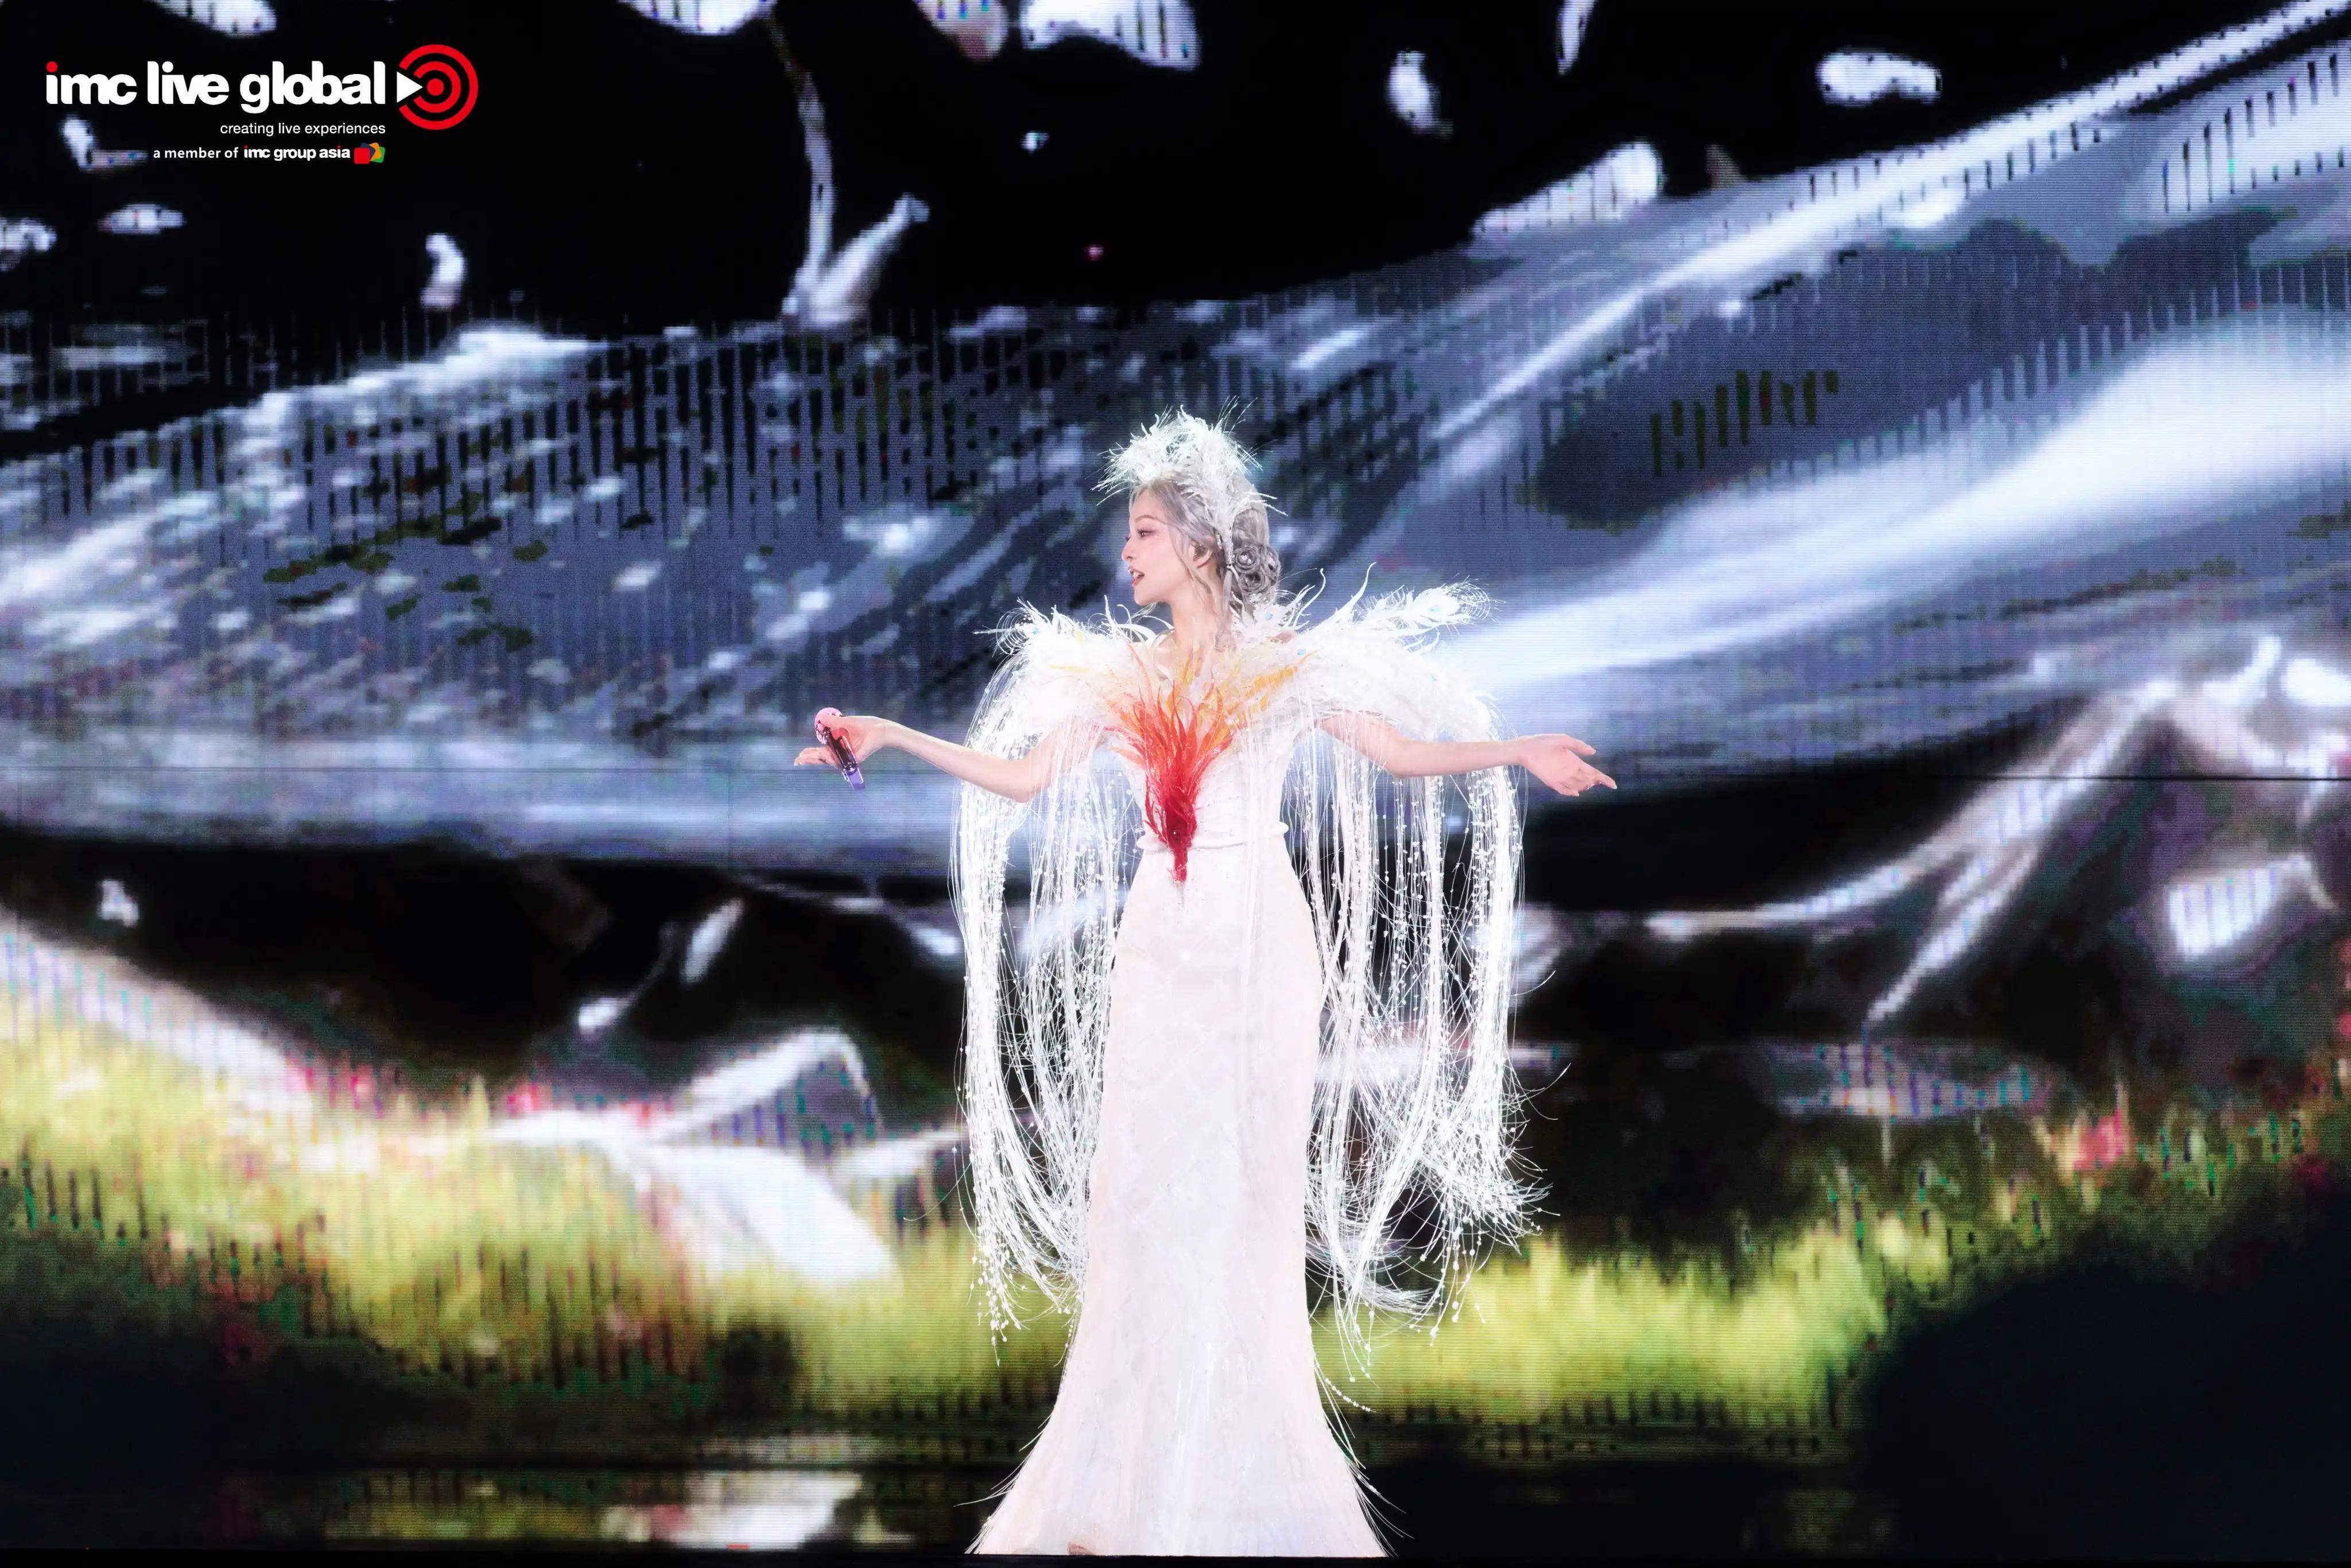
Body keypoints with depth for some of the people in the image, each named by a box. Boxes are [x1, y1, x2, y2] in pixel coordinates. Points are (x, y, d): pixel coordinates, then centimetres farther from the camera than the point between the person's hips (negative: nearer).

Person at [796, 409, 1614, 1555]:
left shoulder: (1290, 662, 1)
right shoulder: (1120, 670, 9)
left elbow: (1406, 755, 0)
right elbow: (1026, 779, 6)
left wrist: (1522, 753, -13)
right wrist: (892, 738, 1)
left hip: (1260, 944, -3)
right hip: (1159, 945, 3)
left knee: (1245, 1191, -1)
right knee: (1141, 1190, 1)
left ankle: (1240, 1479, 9)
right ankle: (1136, 1471, 9)